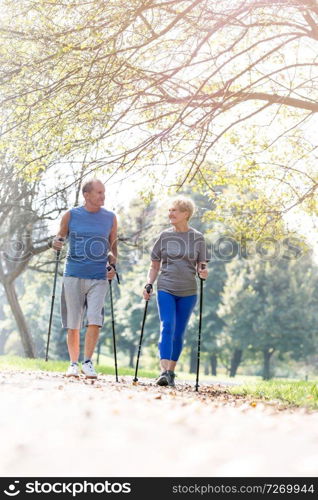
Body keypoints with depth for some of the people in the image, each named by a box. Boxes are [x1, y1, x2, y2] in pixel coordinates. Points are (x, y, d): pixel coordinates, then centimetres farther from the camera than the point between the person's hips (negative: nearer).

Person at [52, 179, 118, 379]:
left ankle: (88, 362, 1)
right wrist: (56, 243, -10)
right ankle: (73, 364, 17)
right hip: (73, 275, 0)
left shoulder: (110, 218, 7)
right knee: (73, 324, 4)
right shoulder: (71, 215, 3)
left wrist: (113, 266, 1)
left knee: (95, 321, -13)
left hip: (99, 277, 0)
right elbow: (60, 237, 13)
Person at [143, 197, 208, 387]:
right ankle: (164, 371, -21)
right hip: (166, 289, 0)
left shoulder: (198, 238, 5)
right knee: (167, 327, -15)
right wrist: (149, 285, -2)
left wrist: (203, 272, -14)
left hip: (188, 292, 1)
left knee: (179, 333, 6)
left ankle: (171, 372, 18)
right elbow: (154, 266, 12)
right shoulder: (165, 236, 6)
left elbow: (201, 265, 8)